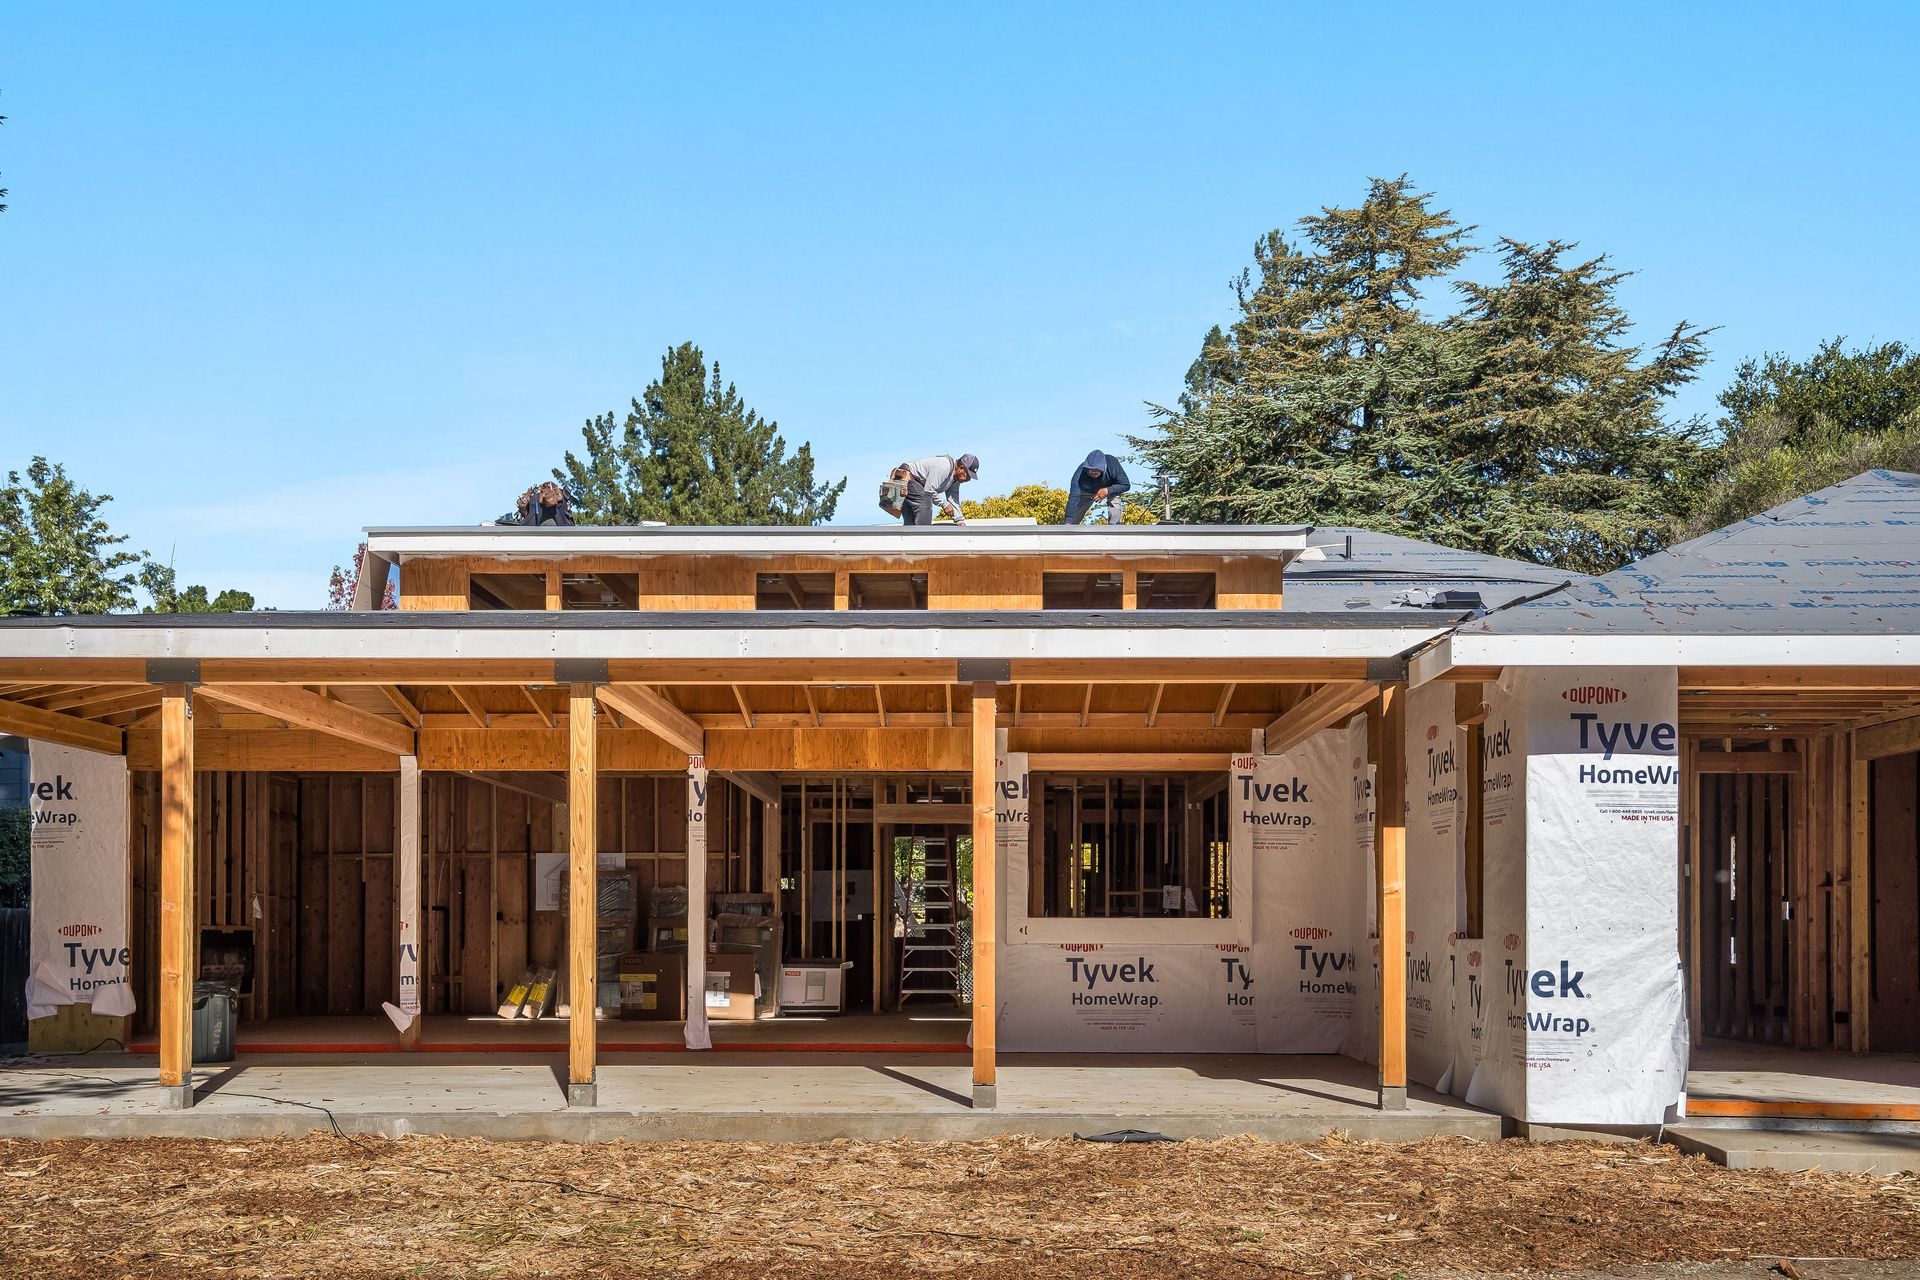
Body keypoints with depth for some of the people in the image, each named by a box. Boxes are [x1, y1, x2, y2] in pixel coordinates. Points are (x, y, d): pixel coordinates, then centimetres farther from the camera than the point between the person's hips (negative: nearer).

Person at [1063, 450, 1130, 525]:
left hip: (1110, 488, 0)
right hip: (1087, 490, 0)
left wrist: (1107, 491, -42)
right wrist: (1068, 521, -49)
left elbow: (1126, 485, -28)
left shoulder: (1112, 464, -38)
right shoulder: (1080, 473, -39)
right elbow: (1073, 498, -41)